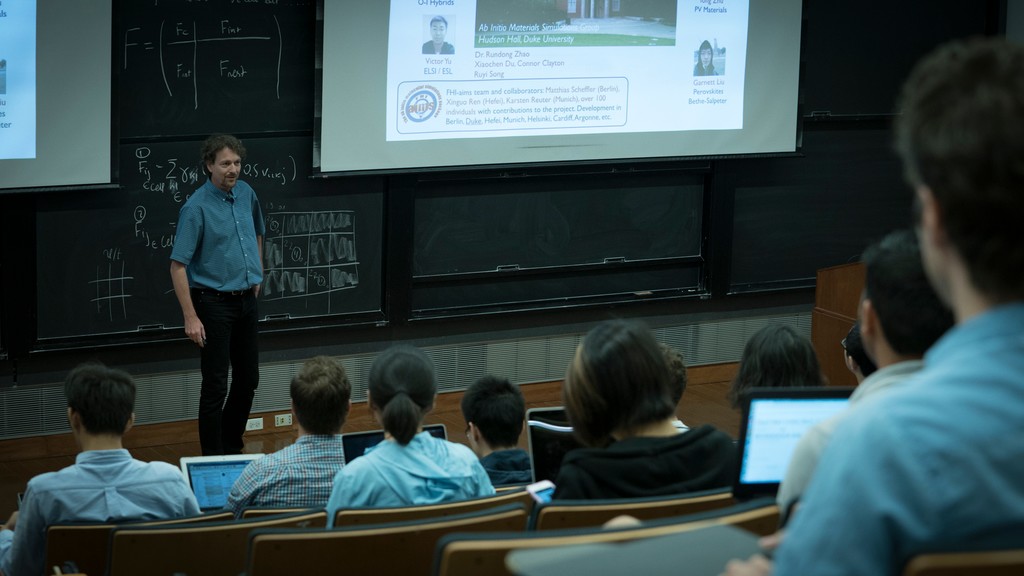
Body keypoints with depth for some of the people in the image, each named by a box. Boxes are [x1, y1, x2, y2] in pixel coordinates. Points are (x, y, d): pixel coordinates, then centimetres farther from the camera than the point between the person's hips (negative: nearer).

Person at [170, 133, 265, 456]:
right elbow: (178, 265, -18)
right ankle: (213, 458, 6)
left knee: (248, 379, 13)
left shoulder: (246, 194, 4)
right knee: (216, 384, -3)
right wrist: (191, 317, -21)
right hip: (215, 304, -7)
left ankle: (232, 447, 29)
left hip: (246, 301, 7)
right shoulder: (196, 207, -17)